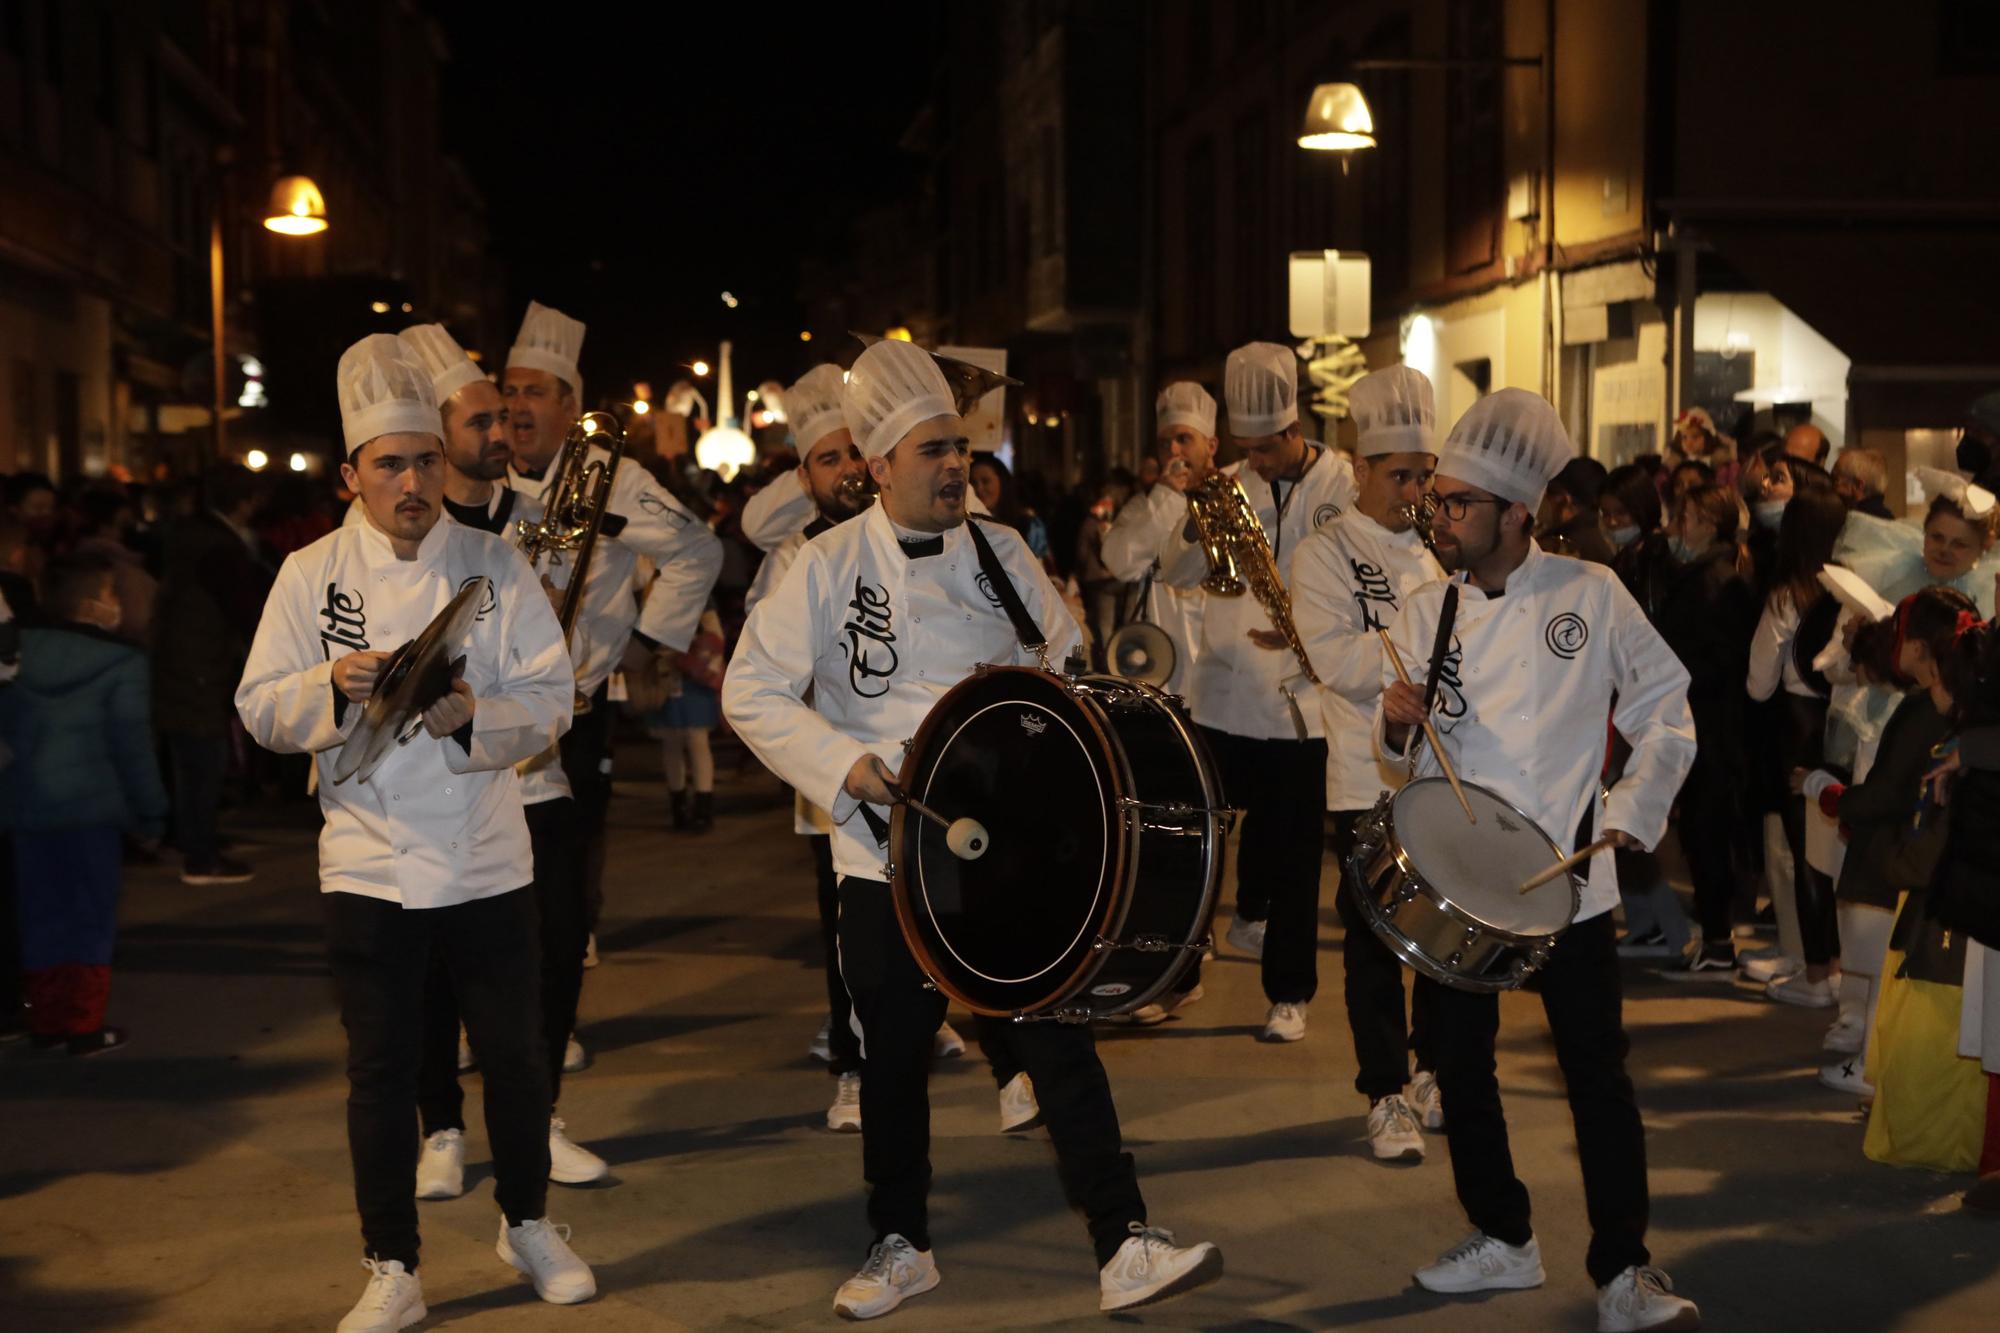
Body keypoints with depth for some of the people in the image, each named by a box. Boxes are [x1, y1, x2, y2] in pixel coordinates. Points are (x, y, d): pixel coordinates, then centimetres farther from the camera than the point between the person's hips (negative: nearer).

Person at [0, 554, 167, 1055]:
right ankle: (84, 1023, 5)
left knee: (42, 914, 13)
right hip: (91, 806, -5)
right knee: (91, 914, 4)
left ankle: (46, 1019, 18)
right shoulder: (121, 664, -11)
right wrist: (150, 813, -3)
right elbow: (132, 744, -11)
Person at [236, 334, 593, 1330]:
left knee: (515, 1053, 10)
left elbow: (550, 699, -5)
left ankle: (527, 1222, 33)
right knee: (382, 1070, 6)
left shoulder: (494, 564, -1)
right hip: (368, 863, 0)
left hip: (488, 861, 0)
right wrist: (334, 686, -21)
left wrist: (474, 715, -24)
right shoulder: (311, 573, 0)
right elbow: (261, 711, -1)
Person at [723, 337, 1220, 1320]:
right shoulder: (829, 566, -4)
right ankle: (900, 1244, 28)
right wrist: (842, 763, -17)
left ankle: (1124, 1245, 3)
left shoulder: (1000, 554, 4)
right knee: (894, 1055, 10)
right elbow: (752, 692, -6)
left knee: (1058, 1036, -2)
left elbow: (1070, 666, 12)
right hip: (889, 851, -1)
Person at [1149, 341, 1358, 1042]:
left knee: (1295, 851, 1)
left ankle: (1289, 992, 10)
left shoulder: (1342, 484, -6)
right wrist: (1197, 522, -15)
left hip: (1304, 700, -3)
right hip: (1228, 693, 4)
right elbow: (1178, 571, 5)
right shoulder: (1231, 485, 7)